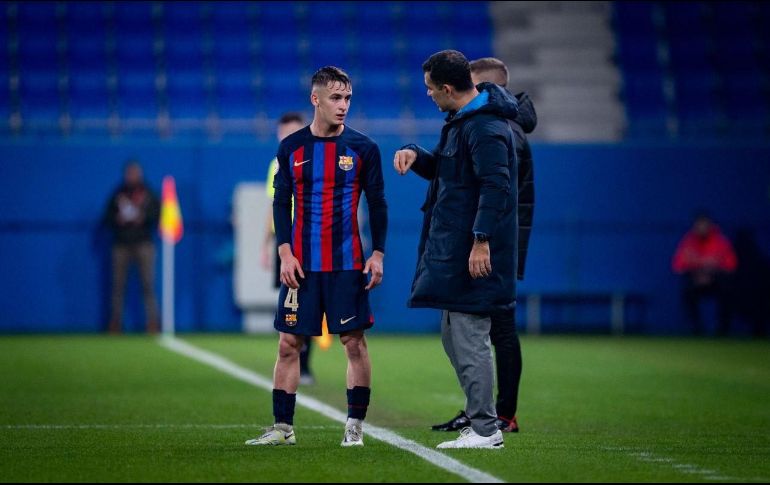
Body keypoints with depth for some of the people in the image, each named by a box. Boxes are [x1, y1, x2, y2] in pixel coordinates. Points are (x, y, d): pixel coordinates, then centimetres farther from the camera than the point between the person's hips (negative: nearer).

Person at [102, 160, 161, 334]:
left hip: (144, 243, -1)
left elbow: (157, 215, 4)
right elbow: (107, 218, 10)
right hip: (121, 244, 1)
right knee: (118, 285, 0)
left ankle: (153, 324, -8)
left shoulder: (149, 194, 8)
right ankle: (115, 324, 4)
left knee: (148, 284, -8)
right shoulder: (118, 194, 11)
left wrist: (143, 218, -12)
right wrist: (117, 219, -9)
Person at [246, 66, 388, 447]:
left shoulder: (363, 148, 1)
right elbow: (280, 203, 7)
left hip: (347, 264, -1)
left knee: (354, 342, -2)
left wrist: (378, 254, -3)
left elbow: (377, 204, 5)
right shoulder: (291, 148, 5)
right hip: (301, 264, 1)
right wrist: (285, 252, -3)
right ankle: (282, 427, 7)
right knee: (288, 343, 1)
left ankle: (355, 426, 7)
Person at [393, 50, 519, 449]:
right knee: (453, 337, 14)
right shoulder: (461, 120, 16)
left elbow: (495, 186, -23)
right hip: (453, 251, 11)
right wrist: (415, 155, 7)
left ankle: (485, 429, -3)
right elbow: (444, 170, 27)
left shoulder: (485, 128, -17)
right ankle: (480, 421, 19)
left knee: (469, 338, -8)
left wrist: (482, 241, -26)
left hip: (474, 252, -11)